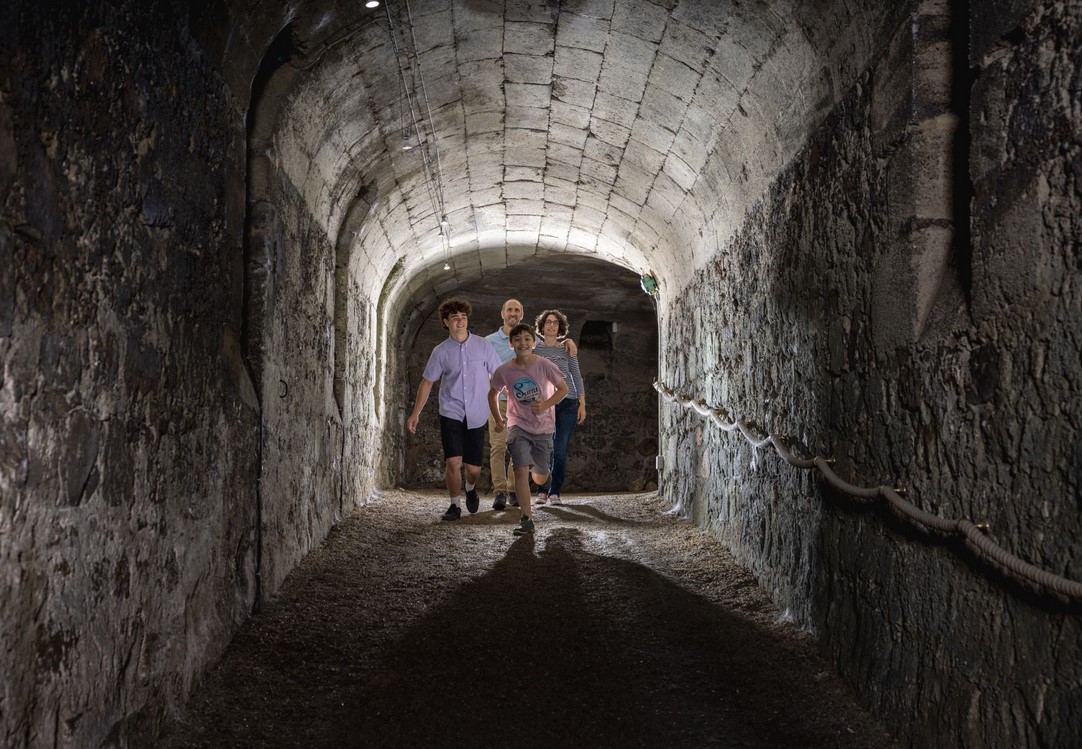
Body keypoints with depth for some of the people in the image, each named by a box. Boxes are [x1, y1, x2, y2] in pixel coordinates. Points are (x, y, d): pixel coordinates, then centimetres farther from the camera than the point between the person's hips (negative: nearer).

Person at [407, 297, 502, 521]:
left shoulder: (482, 346, 0)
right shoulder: (441, 351, 1)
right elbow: (427, 382, 7)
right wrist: (415, 414, 4)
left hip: (476, 415, 1)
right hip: (451, 413, 0)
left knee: (473, 466, 4)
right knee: (453, 461, -13)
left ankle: (470, 489, 38)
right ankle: (454, 505, 6)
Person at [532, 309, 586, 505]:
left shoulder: (567, 349, 10)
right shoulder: (534, 349, 8)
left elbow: (577, 377, 10)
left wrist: (582, 404, 4)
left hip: (567, 403, 1)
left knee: (560, 451, -3)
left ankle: (555, 493, 5)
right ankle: (542, 491, 8)